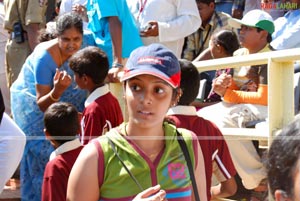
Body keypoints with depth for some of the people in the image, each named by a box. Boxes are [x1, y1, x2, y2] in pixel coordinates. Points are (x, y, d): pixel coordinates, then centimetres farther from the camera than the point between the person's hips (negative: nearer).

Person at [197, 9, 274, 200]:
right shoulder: (239, 54, 13)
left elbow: (264, 98, -20)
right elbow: (233, 87, 19)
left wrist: (227, 94, -14)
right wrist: (223, 85, -6)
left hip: (267, 110, -9)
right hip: (241, 107, 9)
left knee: (225, 120, -33)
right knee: (203, 117, -6)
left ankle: (259, 182, -25)